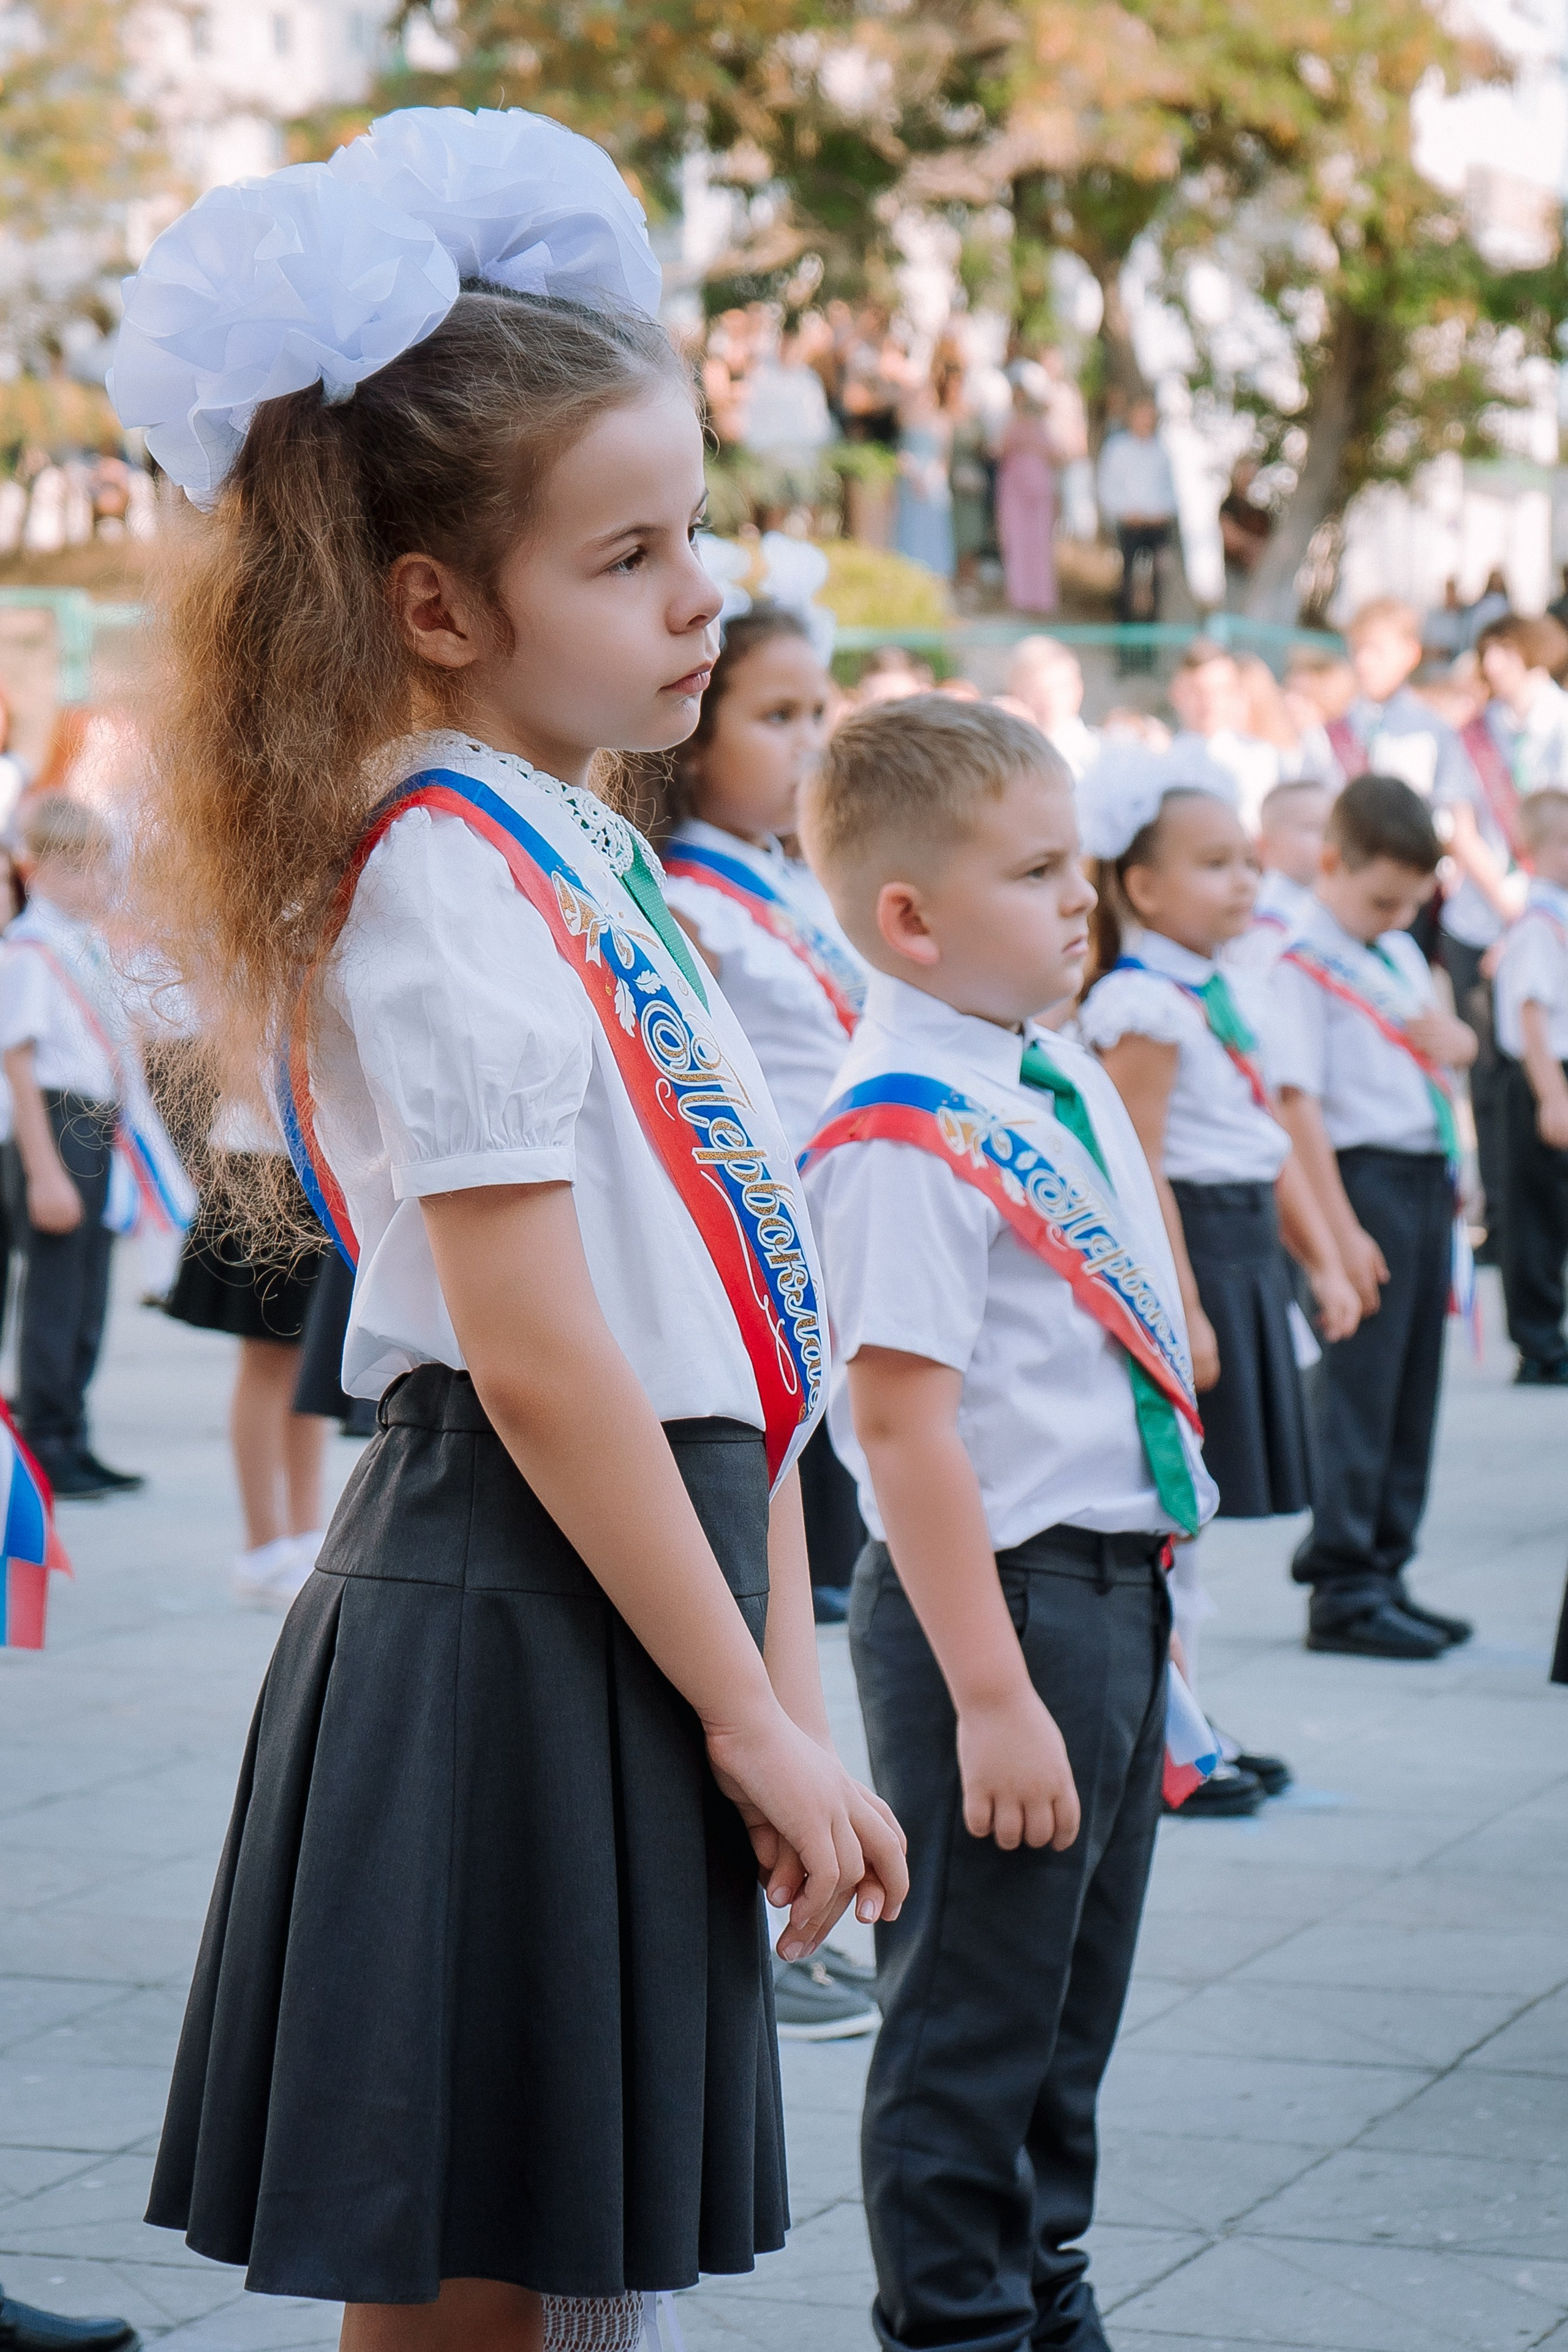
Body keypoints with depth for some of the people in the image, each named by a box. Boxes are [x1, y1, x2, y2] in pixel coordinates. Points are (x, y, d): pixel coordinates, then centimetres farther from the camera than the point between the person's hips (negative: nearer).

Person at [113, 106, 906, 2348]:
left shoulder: (577, 855, 14)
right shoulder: (450, 880, -15)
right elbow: (535, 1355, -19)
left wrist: (781, 1688, 15)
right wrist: (754, 1713, -15)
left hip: (634, 1603, 9)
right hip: (517, 1639, -9)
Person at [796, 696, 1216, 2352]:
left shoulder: (1066, 1080, 8)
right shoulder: (902, 1139, -19)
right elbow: (903, 1423, -23)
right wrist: (989, 1691, -24)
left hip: (1117, 1587, 9)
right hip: (999, 1594, -9)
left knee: (1073, 2005, 21)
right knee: (974, 2014, 4)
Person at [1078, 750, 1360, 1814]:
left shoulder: (1219, 995, 14)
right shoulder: (1144, 1004, -14)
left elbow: (1271, 1142, 18)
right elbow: (1137, 1168, -19)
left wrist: (1325, 1260, 13)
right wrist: (1181, 1308, -21)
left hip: (1246, 1255, 10)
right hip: (1183, 1254, -10)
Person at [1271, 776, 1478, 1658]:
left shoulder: (1403, 955, 16)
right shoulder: (1305, 965, -10)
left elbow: (1459, 1046, 26)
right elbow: (1299, 1100, -15)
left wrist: (1448, 1037, -1)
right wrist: (1341, 1229, -20)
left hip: (1430, 1176, 8)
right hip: (1366, 1176, -8)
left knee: (1415, 1385, 10)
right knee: (1360, 1383, -6)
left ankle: (1386, 1573, 18)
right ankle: (1343, 1588, 0)